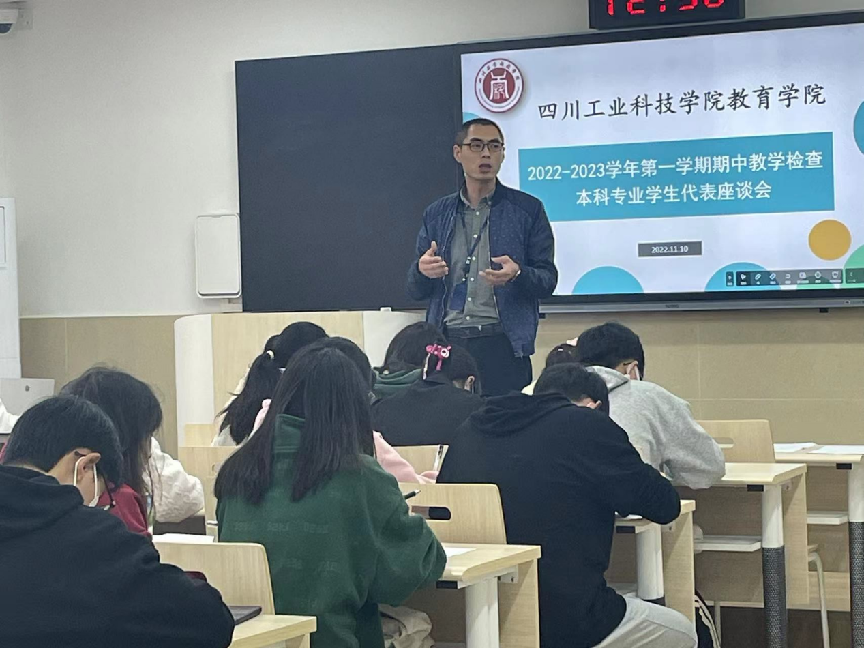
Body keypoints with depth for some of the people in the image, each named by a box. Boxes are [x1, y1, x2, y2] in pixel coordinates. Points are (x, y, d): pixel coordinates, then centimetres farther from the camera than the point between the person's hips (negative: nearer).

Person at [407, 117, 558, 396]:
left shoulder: (527, 209, 7)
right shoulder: (436, 214, 15)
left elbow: (548, 280, 3)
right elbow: (416, 290, 15)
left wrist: (516, 275, -18)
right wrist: (423, 271, -8)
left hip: (502, 343, -2)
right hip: (448, 342, 2)